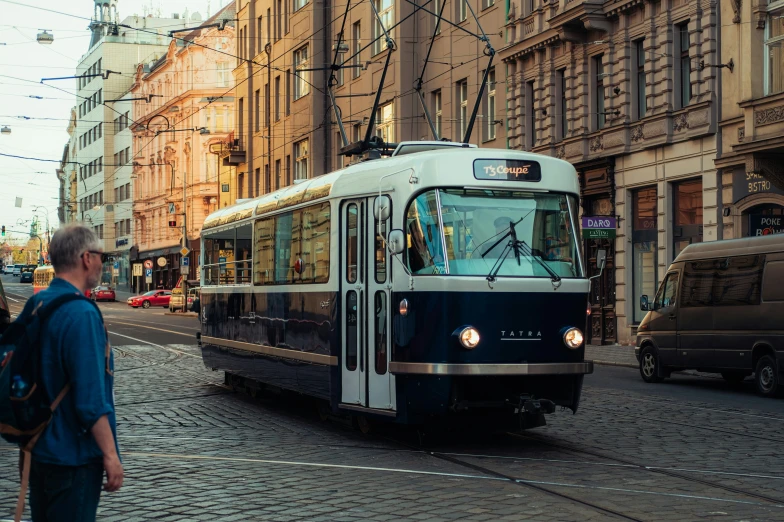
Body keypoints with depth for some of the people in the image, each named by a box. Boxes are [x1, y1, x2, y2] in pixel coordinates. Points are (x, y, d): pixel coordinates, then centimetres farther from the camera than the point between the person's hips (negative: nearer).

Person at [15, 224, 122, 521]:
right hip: (74, 457, -8)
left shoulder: (34, 305, 5)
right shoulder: (82, 314, -21)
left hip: (38, 449, 8)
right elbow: (91, 399, -24)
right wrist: (111, 456, -18)